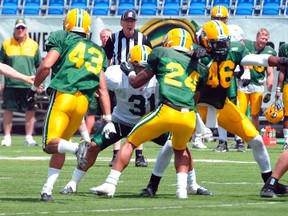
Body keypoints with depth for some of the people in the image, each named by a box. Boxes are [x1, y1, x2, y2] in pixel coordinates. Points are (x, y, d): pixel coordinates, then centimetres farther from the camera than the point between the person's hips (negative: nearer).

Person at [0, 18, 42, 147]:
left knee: (30, 112, 1)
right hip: (10, 85, -1)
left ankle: (29, 137, 10)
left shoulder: (33, 45, 7)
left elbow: (39, 66, 13)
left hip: (29, 85, 1)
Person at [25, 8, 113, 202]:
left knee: (50, 145, -7)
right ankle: (47, 190, 9)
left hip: (63, 96, -5)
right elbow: (103, 90, 18)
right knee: (61, 143, 18)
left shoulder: (62, 39, 10)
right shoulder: (97, 52, 23)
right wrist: (108, 120, 19)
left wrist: (34, 88, 10)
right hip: (83, 101, 5)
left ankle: (77, 148, -37)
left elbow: (46, 65, -5)